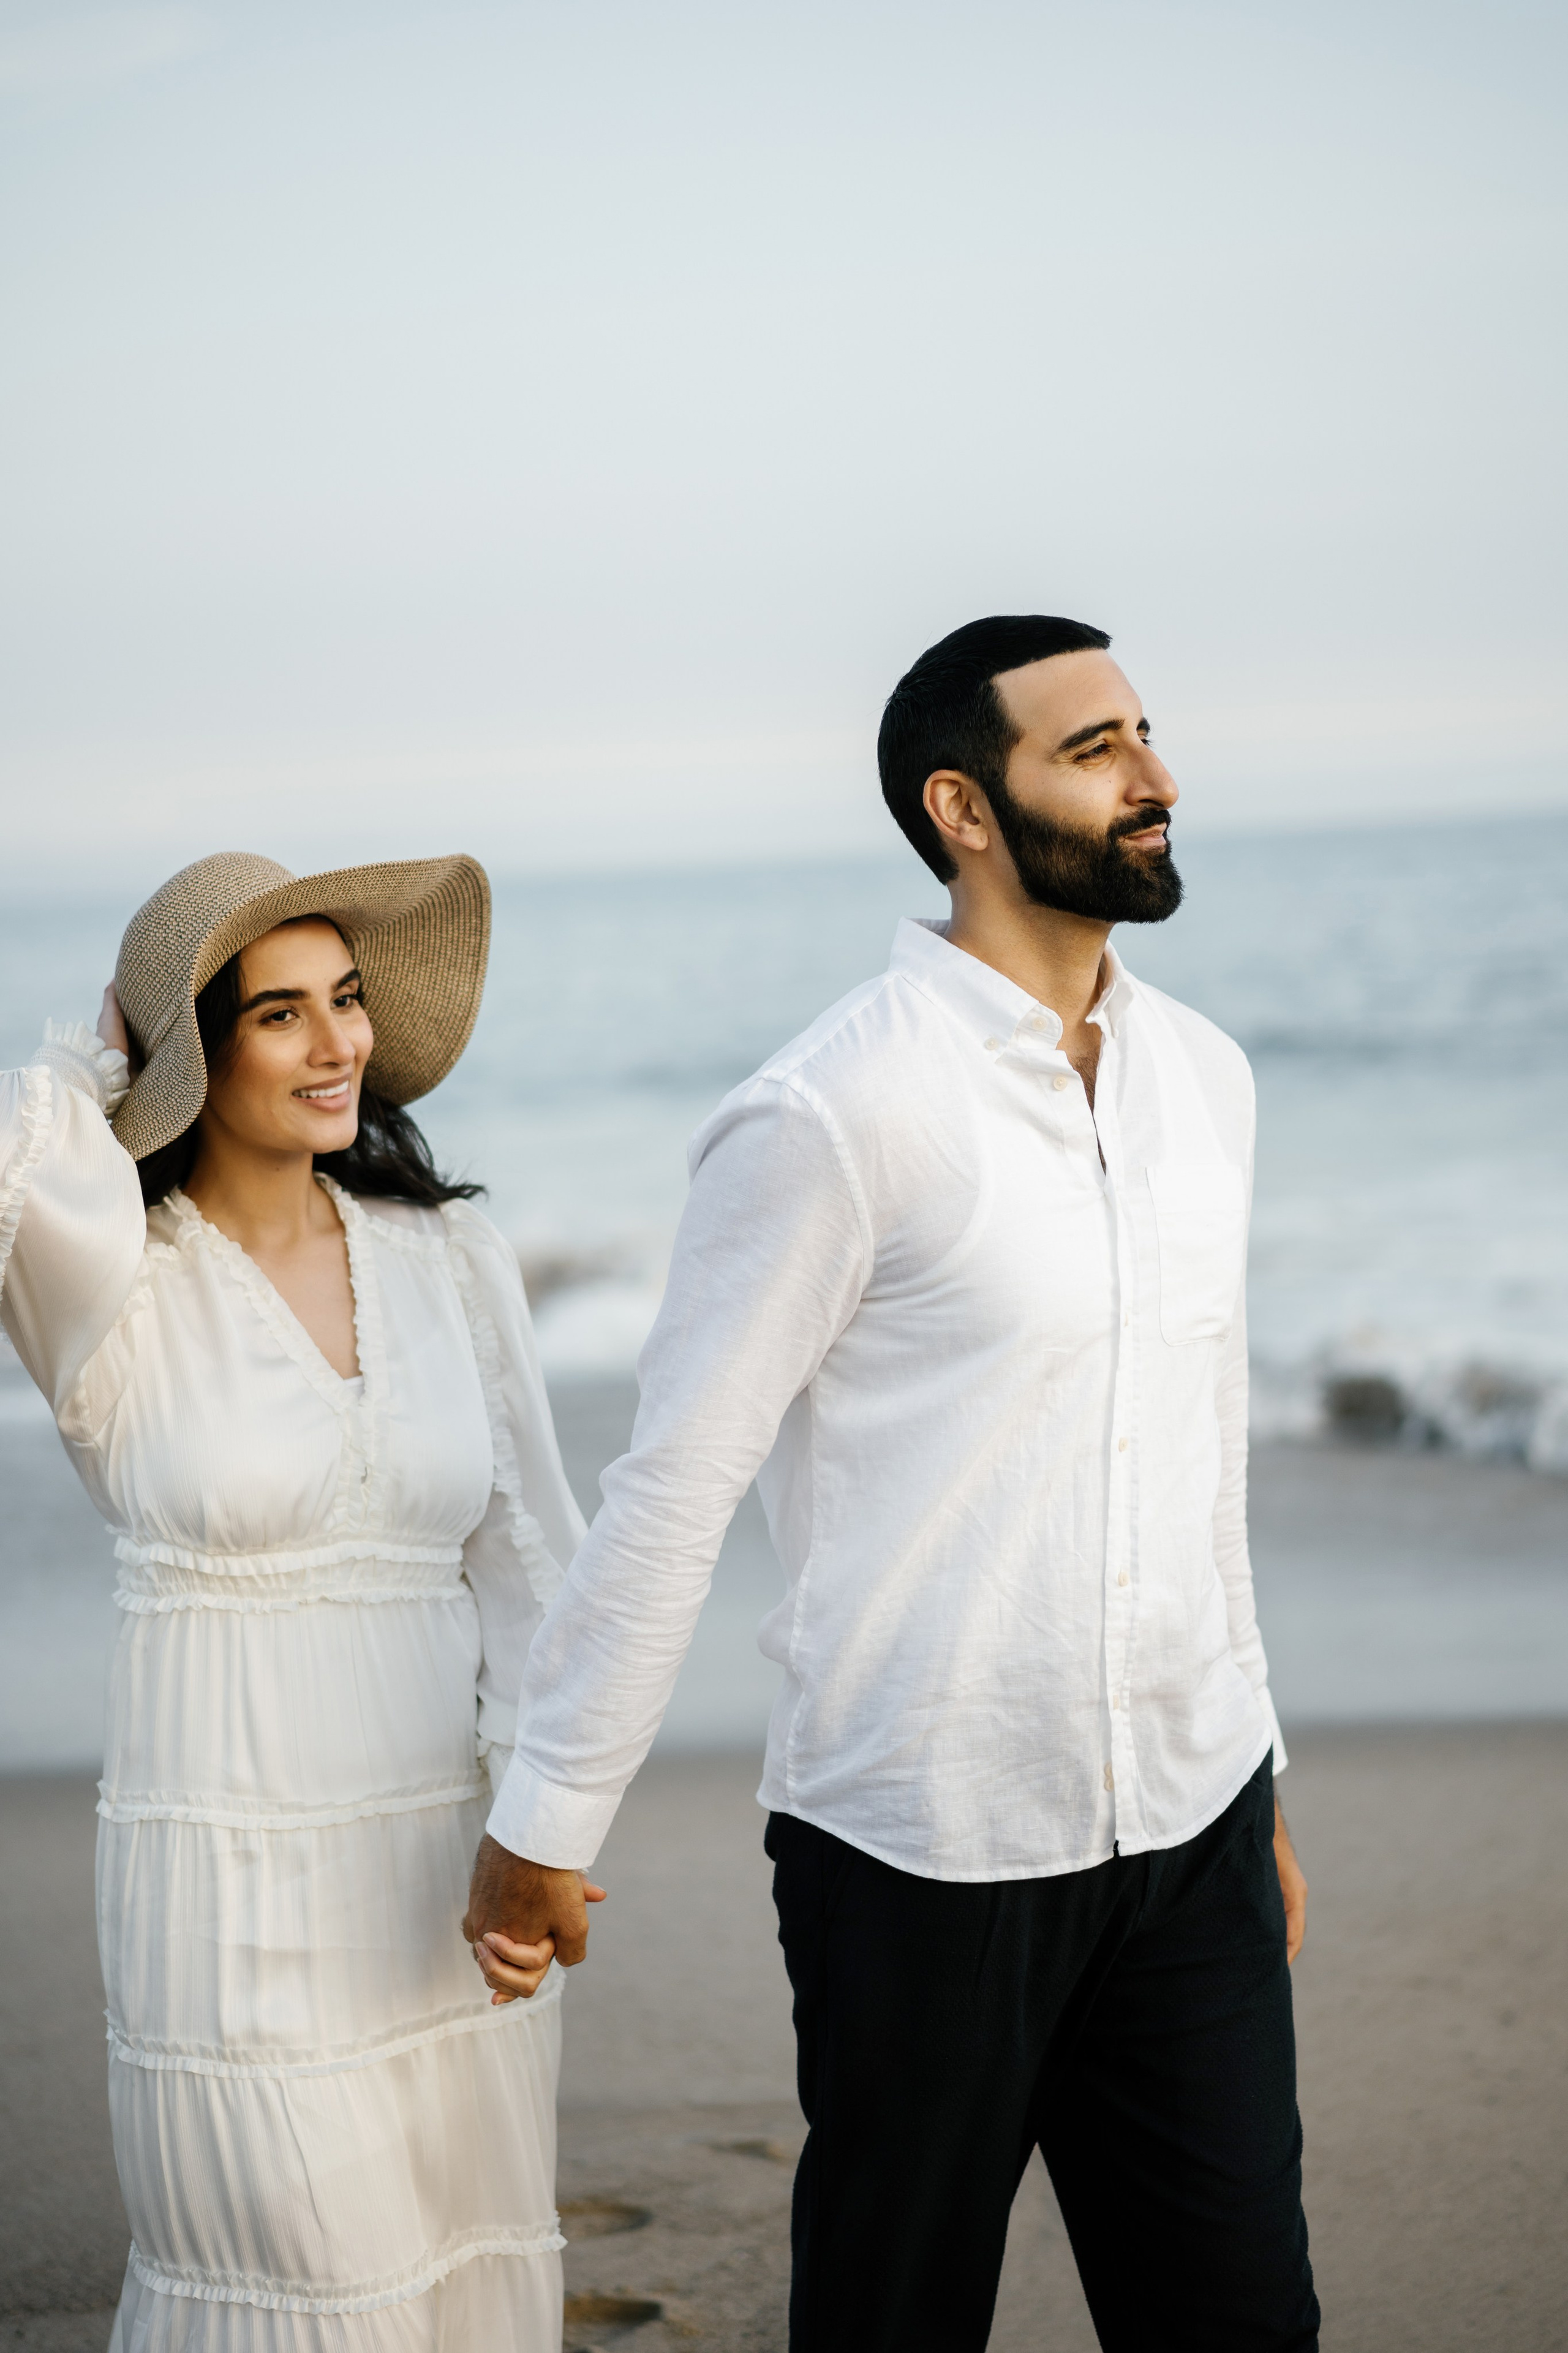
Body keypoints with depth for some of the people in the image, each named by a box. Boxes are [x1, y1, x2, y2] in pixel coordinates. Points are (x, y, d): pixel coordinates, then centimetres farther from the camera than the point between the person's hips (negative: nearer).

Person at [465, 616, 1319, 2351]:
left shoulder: (1201, 1076, 8)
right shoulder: (832, 1118, -15)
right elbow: (674, 1484, -11)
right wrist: (546, 1821, -7)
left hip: (1188, 1827, 6)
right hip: (927, 1854, -6)